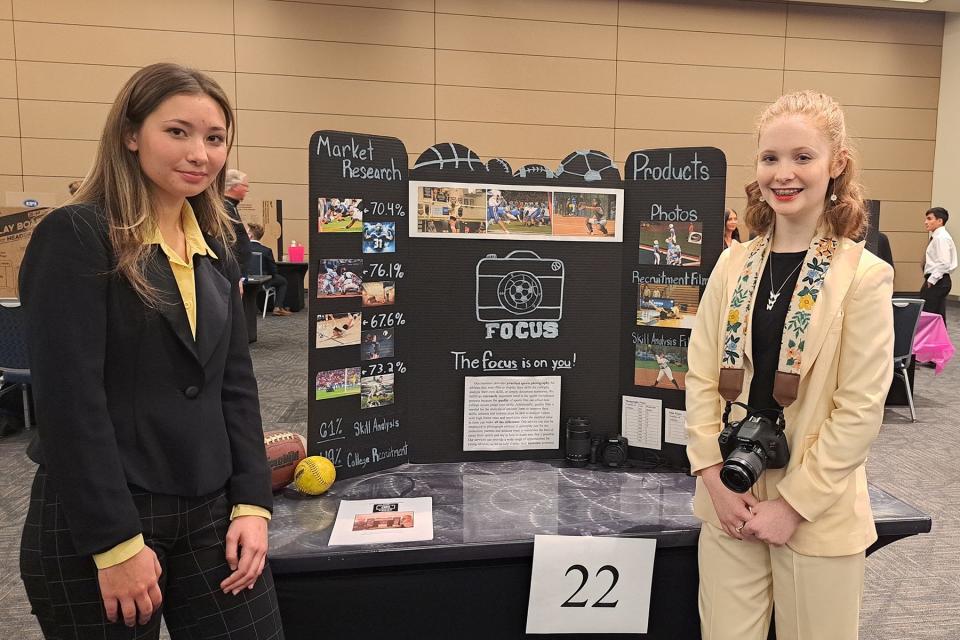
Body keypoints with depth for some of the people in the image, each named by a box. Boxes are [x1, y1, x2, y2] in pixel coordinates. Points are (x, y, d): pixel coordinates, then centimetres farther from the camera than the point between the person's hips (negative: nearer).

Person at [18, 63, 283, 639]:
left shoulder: (215, 248, 9)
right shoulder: (76, 237, -11)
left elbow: (235, 383, 7)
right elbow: (70, 402, -16)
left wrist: (251, 503, 0)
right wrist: (117, 543, -17)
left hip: (210, 511, 6)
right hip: (93, 527, -5)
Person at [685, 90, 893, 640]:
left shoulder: (864, 275, -9)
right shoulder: (734, 264, 3)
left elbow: (860, 409, -11)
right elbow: (701, 376, 2)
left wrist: (795, 504, -12)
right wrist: (715, 478, -7)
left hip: (817, 513, -3)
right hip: (729, 502, 3)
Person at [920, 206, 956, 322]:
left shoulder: (942, 238, -15)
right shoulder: (936, 237, 15)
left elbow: (944, 263, -23)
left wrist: (931, 280, -19)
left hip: (937, 282, -10)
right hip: (936, 281, 10)